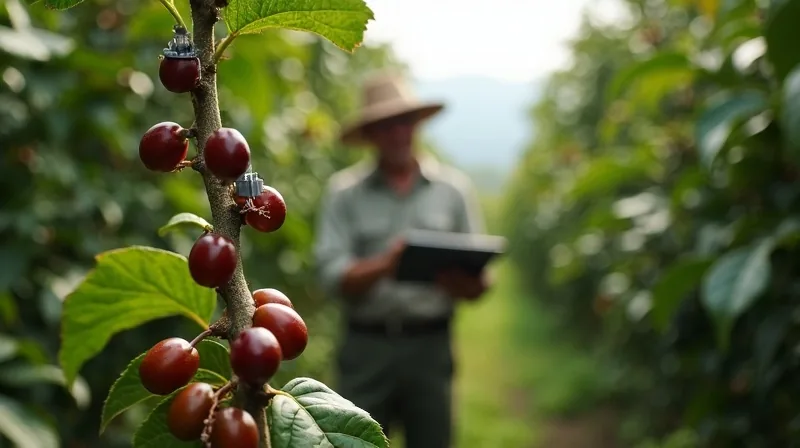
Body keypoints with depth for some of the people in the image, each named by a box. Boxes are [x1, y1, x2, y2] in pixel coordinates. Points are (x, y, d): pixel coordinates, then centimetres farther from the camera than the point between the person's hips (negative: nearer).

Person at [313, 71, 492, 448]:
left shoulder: (453, 187, 7)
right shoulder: (344, 191, 3)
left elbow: (478, 285, 6)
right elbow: (332, 275, -6)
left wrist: (459, 283, -17)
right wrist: (384, 265, -23)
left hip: (430, 346, 2)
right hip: (366, 345, -1)